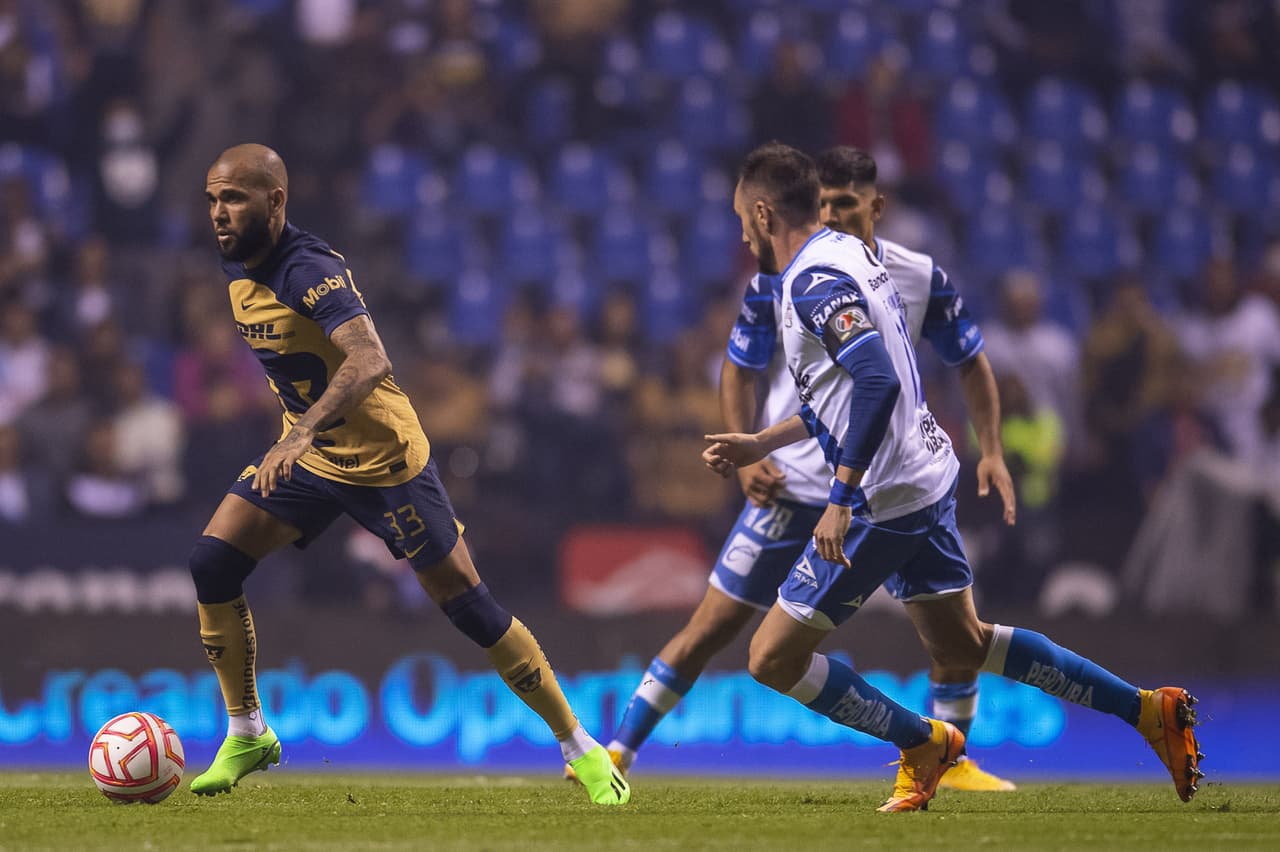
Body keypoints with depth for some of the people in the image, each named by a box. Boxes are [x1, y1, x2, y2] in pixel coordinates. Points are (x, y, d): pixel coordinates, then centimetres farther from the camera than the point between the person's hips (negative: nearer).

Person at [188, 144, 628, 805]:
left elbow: (368, 360, -43)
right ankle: (246, 736, 5)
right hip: (304, 451, 7)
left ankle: (581, 748, 7)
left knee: (470, 607, -5)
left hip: (382, 459, -7)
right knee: (211, 564, -9)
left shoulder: (310, 271, -27)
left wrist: (304, 430, -56)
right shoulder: (237, 267, -1)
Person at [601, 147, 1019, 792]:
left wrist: (991, 451, -2)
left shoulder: (921, 278, -6)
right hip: (791, 486, -2)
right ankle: (619, 751, 7)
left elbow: (971, 363, 8)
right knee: (713, 624, -3)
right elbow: (738, 369, 3)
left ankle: (950, 761, 13)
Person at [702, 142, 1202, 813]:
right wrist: (759, 445, 27)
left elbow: (876, 381, -30)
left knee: (773, 660, -2)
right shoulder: (848, 255, 14)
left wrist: (841, 499, -28)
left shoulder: (814, 282, -17)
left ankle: (922, 744, 8)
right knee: (961, 644, 21)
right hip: (929, 476, 10)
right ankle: (1149, 710, 19)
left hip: (882, 500, -10)